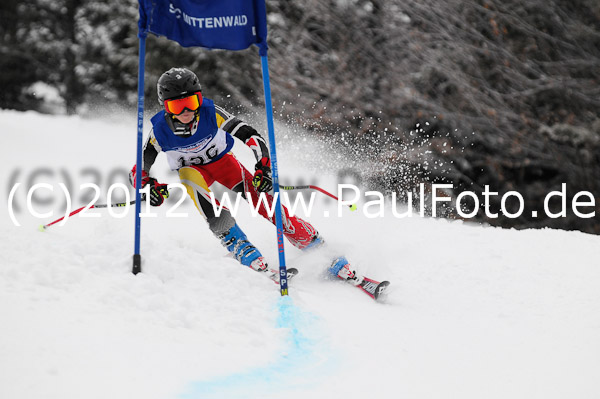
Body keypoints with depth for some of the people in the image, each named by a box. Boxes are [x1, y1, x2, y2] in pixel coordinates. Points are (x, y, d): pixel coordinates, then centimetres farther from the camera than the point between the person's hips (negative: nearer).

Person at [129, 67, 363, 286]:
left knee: (260, 198, -23)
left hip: (222, 161, 0)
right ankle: (239, 247, -36)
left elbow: (250, 136, -27)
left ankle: (320, 249, -14)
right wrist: (150, 187, -39)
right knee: (190, 176, -36)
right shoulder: (159, 130, -26)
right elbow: (138, 172, -18)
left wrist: (263, 169, -39)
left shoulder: (210, 113, -29)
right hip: (192, 171, 0)